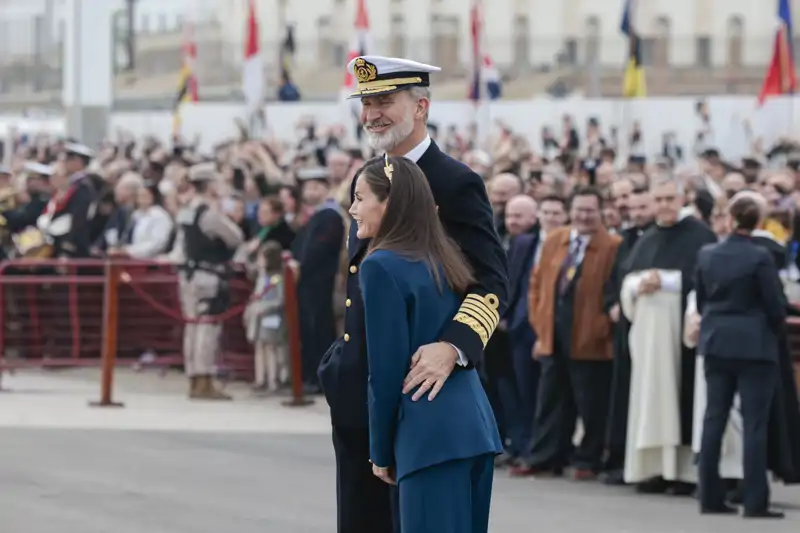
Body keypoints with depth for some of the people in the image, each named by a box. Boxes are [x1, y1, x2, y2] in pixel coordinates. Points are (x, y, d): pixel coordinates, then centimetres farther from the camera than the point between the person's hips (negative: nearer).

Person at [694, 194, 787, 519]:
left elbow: (700, 300, 10)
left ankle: (710, 497, 11)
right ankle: (755, 502, -5)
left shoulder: (707, 255, 1)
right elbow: (776, 305, -10)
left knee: (714, 419, 10)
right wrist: (776, 330, 11)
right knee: (754, 424, -3)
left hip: (716, 345, 5)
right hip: (755, 346, -5)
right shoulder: (759, 258, -14)